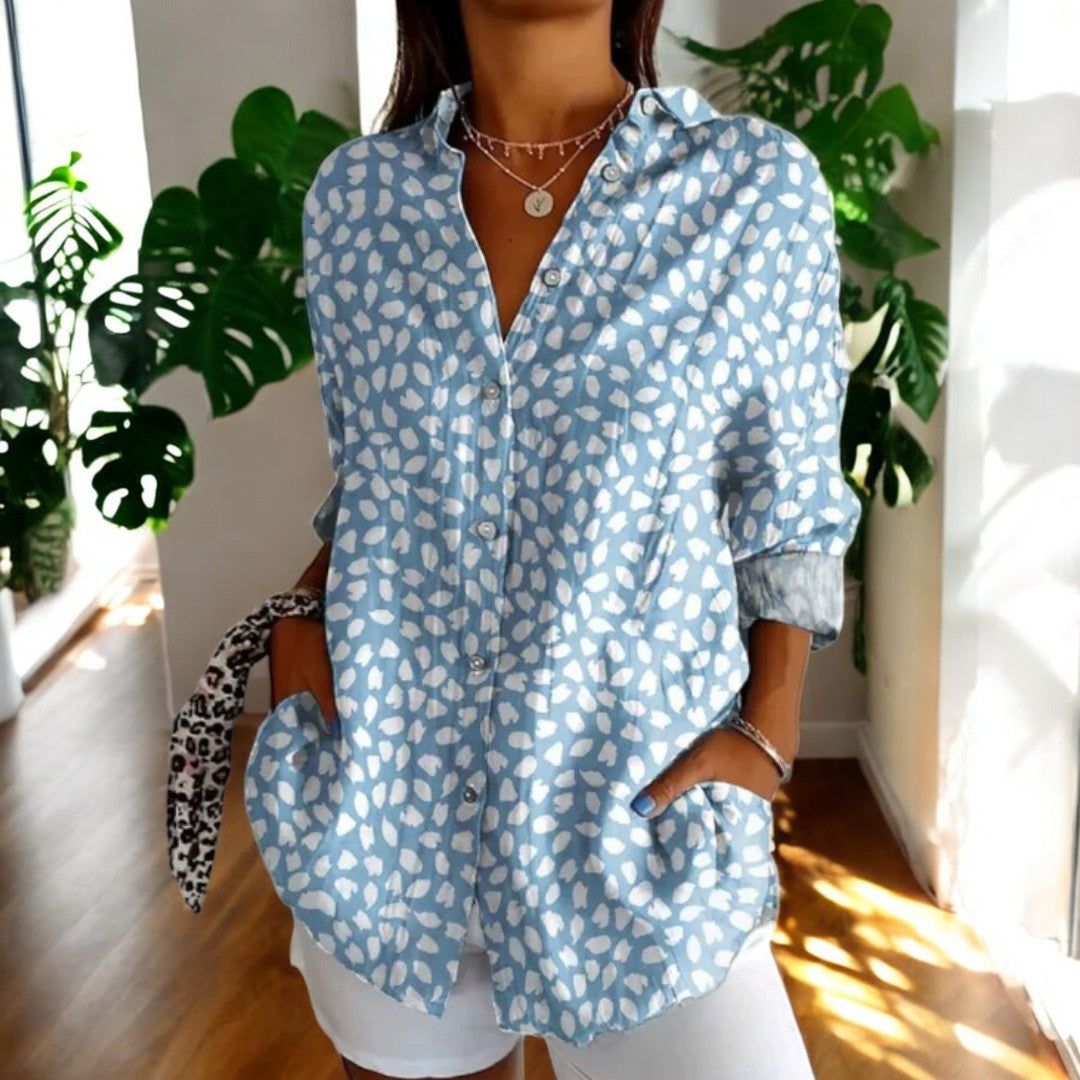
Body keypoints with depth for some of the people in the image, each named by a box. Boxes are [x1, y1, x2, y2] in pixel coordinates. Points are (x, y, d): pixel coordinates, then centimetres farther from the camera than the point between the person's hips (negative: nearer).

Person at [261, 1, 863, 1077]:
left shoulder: (759, 186, -6)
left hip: (639, 817, -2)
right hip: (383, 799, 3)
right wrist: (302, 614, -3)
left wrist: (768, 731, -9)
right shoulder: (355, 193, 1)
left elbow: (787, 512, 1)